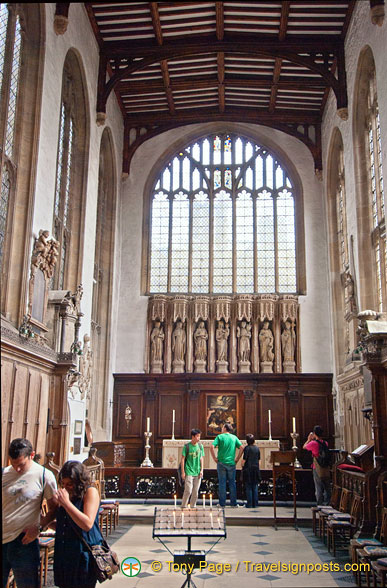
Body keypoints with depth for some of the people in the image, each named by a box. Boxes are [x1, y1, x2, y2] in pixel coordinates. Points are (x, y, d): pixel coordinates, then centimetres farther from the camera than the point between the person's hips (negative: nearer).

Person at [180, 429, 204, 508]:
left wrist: (201, 470, 4)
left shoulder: (200, 446, 6)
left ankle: (193, 506, 19)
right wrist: (183, 472, -6)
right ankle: (183, 506, 7)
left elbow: (201, 458, 11)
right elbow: (183, 459, -3)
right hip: (189, 472, -4)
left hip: (197, 472, 4)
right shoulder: (187, 446, -6)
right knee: (188, 491, -8)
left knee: (195, 491, 7)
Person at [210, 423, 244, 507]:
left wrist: (214, 458, -4)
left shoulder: (220, 437, -1)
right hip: (231, 463, 2)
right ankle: (233, 503, 11)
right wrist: (237, 459, 4)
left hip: (221, 463, -2)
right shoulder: (234, 437, 7)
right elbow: (241, 448, -1)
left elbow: (211, 447, -13)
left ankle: (222, 503, 6)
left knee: (222, 483, 3)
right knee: (232, 483, 8)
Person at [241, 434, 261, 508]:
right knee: (255, 487, 10)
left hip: (248, 469, -4)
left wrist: (242, 466, 5)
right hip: (256, 468, 4)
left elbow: (244, 459, -11)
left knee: (248, 487, 1)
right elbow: (258, 459, 10)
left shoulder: (247, 448, -12)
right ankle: (255, 503, 11)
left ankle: (249, 504, 1)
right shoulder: (257, 448, 3)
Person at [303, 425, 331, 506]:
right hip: (326, 469, 4)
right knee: (327, 487, 12)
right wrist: (313, 439, 24)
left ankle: (320, 504, 5)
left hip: (317, 468, -4)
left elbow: (304, 447, 5)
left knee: (319, 488, 2)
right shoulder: (325, 443, 2)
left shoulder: (313, 443, -12)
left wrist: (309, 439, 16)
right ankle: (327, 504, 14)